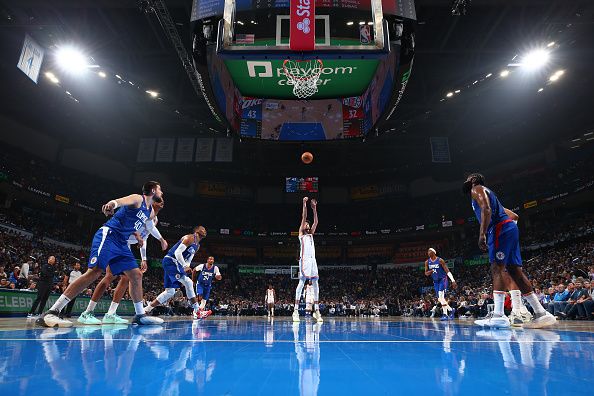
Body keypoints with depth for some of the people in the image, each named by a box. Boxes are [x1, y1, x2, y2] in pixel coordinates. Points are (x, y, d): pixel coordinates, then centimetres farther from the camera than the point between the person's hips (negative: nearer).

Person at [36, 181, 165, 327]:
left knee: (136, 275, 3)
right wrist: (114, 203, -52)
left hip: (121, 243, 9)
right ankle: (51, 313, -20)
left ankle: (140, 315, 11)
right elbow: (123, 200, -29)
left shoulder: (150, 212, 18)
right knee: (95, 272, -21)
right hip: (108, 234, -9)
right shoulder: (138, 198, -6)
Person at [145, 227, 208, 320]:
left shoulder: (197, 246, 20)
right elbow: (178, 252, -20)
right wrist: (185, 266, -24)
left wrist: (186, 268, 10)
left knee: (170, 292, 9)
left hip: (174, 263, 10)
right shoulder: (189, 238, -10)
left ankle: (146, 310, 15)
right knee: (188, 283, -14)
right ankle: (197, 311, -11)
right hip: (170, 261, -10)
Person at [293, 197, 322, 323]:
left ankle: (316, 310, 5)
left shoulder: (311, 234, 27)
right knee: (302, 282, -12)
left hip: (313, 260, 6)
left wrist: (314, 209, 13)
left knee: (315, 284, 3)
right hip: (304, 259, -6)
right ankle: (296, 310, -13)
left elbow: (316, 222, 18)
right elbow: (303, 218, 4)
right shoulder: (301, 233, 12)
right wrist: (304, 205, 1)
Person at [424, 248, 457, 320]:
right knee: (439, 299, 8)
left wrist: (453, 281, -22)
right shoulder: (427, 262, 1)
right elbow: (426, 274, 5)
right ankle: (451, 310, 26)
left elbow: (447, 271, -14)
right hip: (435, 281, 6)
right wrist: (430, 271, -18)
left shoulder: (440, 260, -14)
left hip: (442, 279, -6)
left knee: (441, 297, -18)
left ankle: (445, 314, -11)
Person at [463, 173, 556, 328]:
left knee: (497, 268, -16)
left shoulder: (476, 189, 5)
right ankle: (541, 314, 5)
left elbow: (486, 209, -15)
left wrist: (482, 234, -21)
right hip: (510, 227, 9)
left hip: (500, 228, -9)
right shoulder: (487, 193, 32)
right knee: (514, 270, 6)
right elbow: (513, 215, 31)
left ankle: (499, 316, -23)